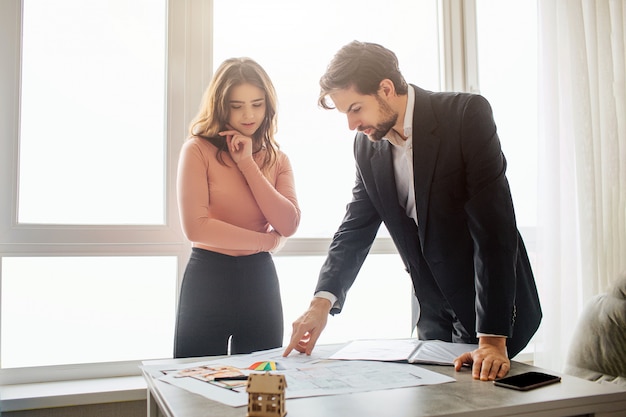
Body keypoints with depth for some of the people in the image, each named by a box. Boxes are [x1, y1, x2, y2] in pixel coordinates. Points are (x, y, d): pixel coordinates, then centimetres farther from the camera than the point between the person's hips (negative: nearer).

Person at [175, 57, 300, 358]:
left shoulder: (276, 159, 8)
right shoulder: (198, 150, -6)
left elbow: (289, 225, -6)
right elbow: (195, 226, -17)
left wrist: (248, 164, -11)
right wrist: (265, 241, -7)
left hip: (260, 278, 4)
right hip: (207, 279, -4)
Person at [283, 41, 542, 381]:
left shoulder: (467, 114, -18)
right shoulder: (367, 144, -1)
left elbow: (494, 227, -23)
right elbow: (356, 227, 2)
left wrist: (493, 338, -26)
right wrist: (322, 301, -14)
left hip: (495, 310, -5)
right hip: (435, 315, 5)